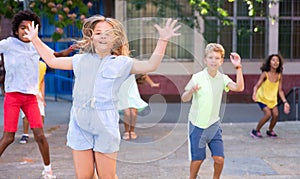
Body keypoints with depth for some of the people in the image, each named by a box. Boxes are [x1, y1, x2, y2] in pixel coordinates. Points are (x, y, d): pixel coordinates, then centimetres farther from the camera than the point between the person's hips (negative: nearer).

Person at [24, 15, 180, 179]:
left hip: (105, 125, -3)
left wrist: (162, 40, -15)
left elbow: (150, 65, -6)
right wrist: (35, 39, 27)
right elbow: (52, 61, 26)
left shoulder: (121, 63, 6)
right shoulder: (80, 60, 14)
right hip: (79, 124, 3)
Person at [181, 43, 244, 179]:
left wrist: (238, 67, -24)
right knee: (197, 159, 3)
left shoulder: (223, 78, -1)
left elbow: (239, 87, -17)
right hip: (197, 125, -3)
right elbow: (184, 99, -7)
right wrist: (191, 91, -29)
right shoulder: (197, 78, -10)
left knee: (219, 158, -1)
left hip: (214, 124, 3)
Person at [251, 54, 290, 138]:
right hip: (262, 98, -4)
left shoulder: (279, 76, -8)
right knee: (268, 114, -20)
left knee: (275, 114, -10)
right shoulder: (265, 74, -20)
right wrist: (254, 94, -48)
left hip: (273, 99, 4)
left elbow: (280, 90, 0)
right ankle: (256, 131, 0)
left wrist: (285, 102, -6)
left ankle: (270, 131, 18)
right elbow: (257, 85, -28)